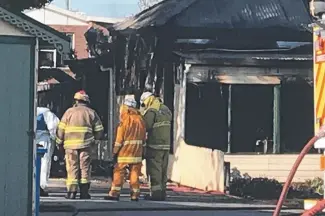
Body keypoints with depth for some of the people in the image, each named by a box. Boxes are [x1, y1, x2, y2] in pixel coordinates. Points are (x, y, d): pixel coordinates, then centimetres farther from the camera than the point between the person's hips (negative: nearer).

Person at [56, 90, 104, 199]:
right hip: (85, 144, 1)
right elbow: (99, 130, 7)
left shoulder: (69, 112, 4)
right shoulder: (91, 112, 7)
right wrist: (93, 139, 23)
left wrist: (59, 141, 15)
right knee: (85, 167, 5)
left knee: (72, 168, 3)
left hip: (71, 144, 0)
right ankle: (84, 192, 4)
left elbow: (61, 129, 3)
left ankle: (71, 192, -1)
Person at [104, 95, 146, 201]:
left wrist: (115, 151, -1)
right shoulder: (140, 120, 7)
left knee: (119, 172, 0)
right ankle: (135, 194, 5)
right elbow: (143, 138, 12)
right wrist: (142, 151, 19)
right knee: (135, 173, 6)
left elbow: (120, 138, -9)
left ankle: (115, 193, -2)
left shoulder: (125, 120, -10)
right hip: (137, 152, 5)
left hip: (125, 151, -5)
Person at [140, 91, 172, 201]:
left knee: (154, 169, -3)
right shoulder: (165, 109, 15)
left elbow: (145, 127, -17)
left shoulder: (151, 112, -12)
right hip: (166, 144, 8)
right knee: (163, 169, 12)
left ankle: (155, 192, -4)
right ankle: (162, 192, 15)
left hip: (155, 145, -8)